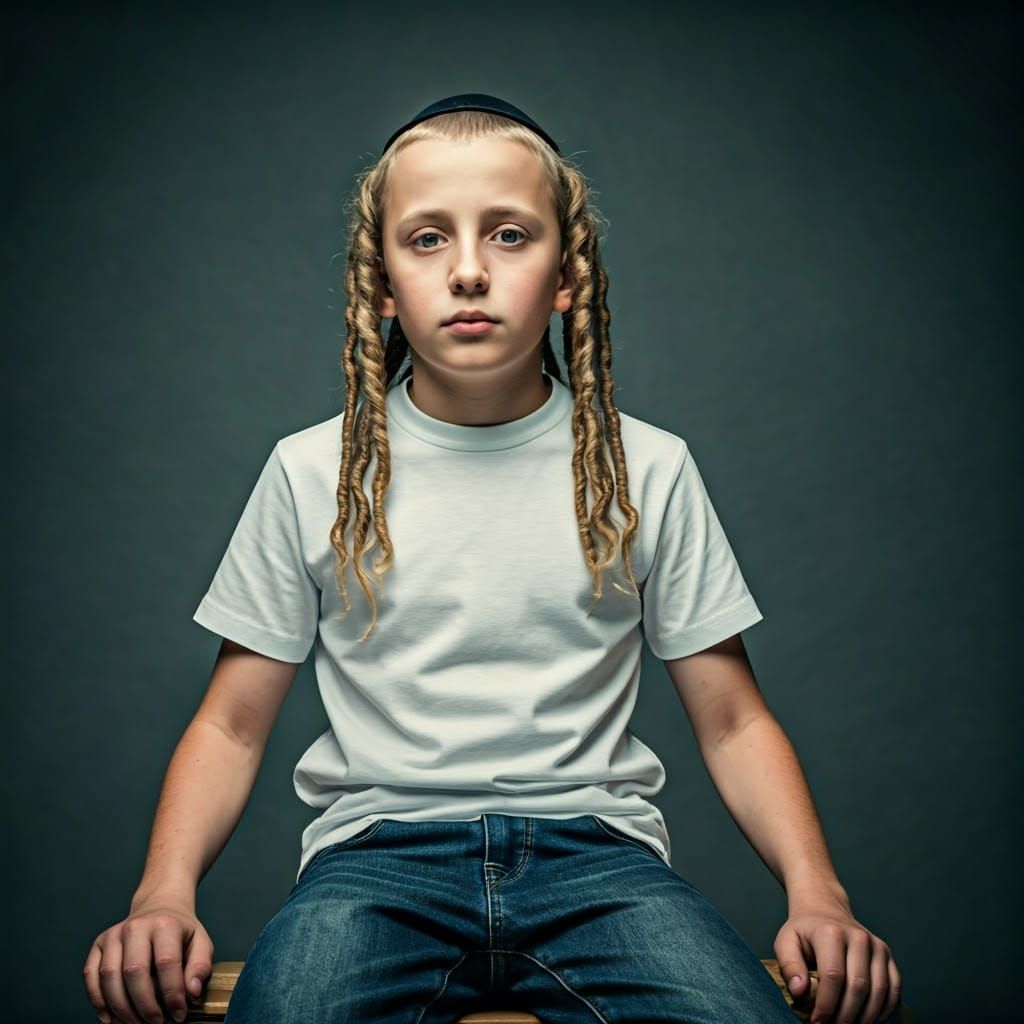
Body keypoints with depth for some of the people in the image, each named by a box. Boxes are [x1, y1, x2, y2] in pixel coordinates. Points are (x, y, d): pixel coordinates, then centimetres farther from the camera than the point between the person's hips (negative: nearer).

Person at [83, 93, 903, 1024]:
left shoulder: (648, 469, 7)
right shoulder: (312, 474, 7)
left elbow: (734, 722, 9)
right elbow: (231, 725, 10)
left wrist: (817, 895, -7)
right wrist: (164, 892, -8)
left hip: (594, 843, 1)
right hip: (378, 845, -1)